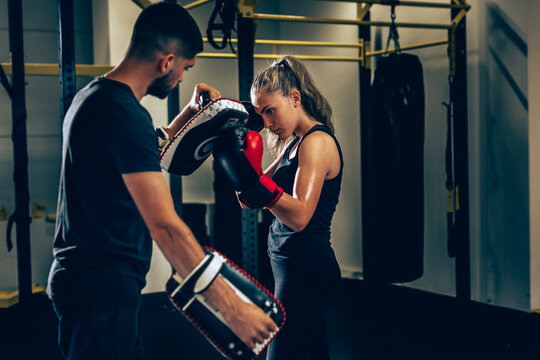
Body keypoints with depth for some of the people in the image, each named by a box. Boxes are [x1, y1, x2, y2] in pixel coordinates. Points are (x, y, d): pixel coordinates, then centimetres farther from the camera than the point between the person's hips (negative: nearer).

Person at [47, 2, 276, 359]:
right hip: (103, 288, -10)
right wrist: (231, 306, -27)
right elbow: (165, 226, -27)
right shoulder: (125, 114, -21)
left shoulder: (92, 96, 12)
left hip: (80, 274, 10)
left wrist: (189, 114, 20)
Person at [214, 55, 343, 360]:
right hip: (294, 269, 10)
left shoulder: (317, 142, -14)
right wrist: (240, 163, -1)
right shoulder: (294, 144, 15)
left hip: (306, 272, -10)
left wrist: (253, 178, -33)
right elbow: (251, 201, 12)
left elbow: (300, 216, -27)